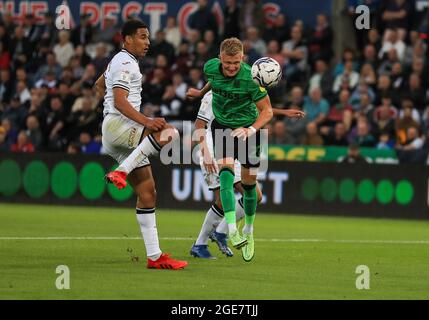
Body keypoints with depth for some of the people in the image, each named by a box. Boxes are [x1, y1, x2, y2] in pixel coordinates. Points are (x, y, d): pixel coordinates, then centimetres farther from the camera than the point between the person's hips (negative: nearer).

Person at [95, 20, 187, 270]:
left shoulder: (121, 61, 25)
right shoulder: (125, 63, -7)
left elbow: (99, 85, 42)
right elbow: (120, 101, -20)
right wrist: (147, 122, -29)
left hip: (124, 133, 10)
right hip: (117, 125, -10)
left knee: (147, 192, 2)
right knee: (169, 132, -32)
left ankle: (154, 256, -1)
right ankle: (121, 173, -32)